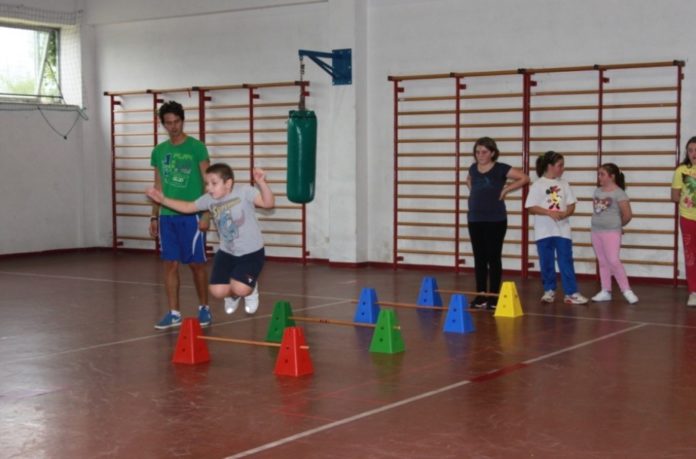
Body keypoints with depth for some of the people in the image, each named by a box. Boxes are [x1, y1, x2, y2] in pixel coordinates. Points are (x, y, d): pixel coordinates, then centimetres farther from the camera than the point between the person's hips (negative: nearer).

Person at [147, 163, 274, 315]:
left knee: (240, 289, -24)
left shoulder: (244, 191, -19)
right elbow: (187, 207, 9)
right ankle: (232, 294, 32)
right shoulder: (209, 199, -4)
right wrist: (162, 199, -4)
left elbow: (269, 203, -31)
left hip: (251, 252, -5)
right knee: (217, 291, -7)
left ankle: (251, 289, 16)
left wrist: (262, 183, -49)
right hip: (227, 252, 5)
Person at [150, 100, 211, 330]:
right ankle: (173, 313, 10)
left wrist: (206, 215, -12)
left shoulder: (196, 147, -4)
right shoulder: (159, 151, 9)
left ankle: (204, 308, 19)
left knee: (196, 263, 3)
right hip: (167, 216, 4)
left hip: (192, 215, -4)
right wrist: (154, 217, 13)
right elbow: (158, 186, 16)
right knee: (170, 264, 4)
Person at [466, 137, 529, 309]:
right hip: (474, 219, 5)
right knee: (479, 258, 8)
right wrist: (474, 192, 13)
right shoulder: (473, 168, 8)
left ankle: (493, 296, 7)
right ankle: (480, 295, 14)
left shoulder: (501, 168, -6)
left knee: (493, 257, 0)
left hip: (495, 220, -4)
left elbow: (524, 178, -6)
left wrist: (505, 189, -5)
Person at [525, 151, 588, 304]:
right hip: (544, 231, -2)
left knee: (566, 262, -1)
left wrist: (565, 213, -15)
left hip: (562, 230, 2)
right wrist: (550, 212, -20)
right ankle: (549, 291, 20)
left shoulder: (564, 184, 7)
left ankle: (571, 293, 0)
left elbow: (571, 205, 7)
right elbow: (531, 208, -8)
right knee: (546, 263, 6)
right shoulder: (538, 185, -4)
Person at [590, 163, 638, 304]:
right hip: (595, 231, 7)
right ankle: (605, 291, 15)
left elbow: (627, 215, -9)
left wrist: (618, 225, 6)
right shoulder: (597, 191, 9)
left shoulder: (619, 193, -10)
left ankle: (627, 291, -5)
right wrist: (599, 222, 11)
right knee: (602, 262, 10)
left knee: (613, 261, -12)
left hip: (611, 232, -7)